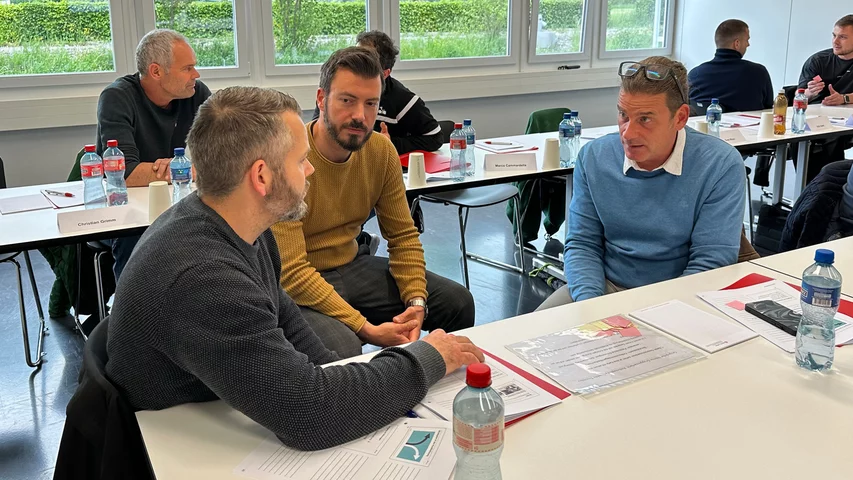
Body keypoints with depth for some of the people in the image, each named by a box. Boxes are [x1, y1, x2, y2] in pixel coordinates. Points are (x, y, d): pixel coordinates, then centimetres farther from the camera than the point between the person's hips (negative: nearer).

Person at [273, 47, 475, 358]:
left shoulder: (381, 151, -4)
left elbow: (403, 236, 3)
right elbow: (290, 271, -27)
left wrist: (416, 302, -15)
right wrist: (367, 329, -32)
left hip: (353, 265, 7)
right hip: (297, 287, -6)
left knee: (458, 303, 0)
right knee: (341, 347, -35)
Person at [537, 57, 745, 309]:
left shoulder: (721, 165, -11)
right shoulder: (593, 157, -1)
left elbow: (710, 262, -13)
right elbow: (583, 244, 2)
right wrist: (591, 305, -15)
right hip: (606, 287, 2)